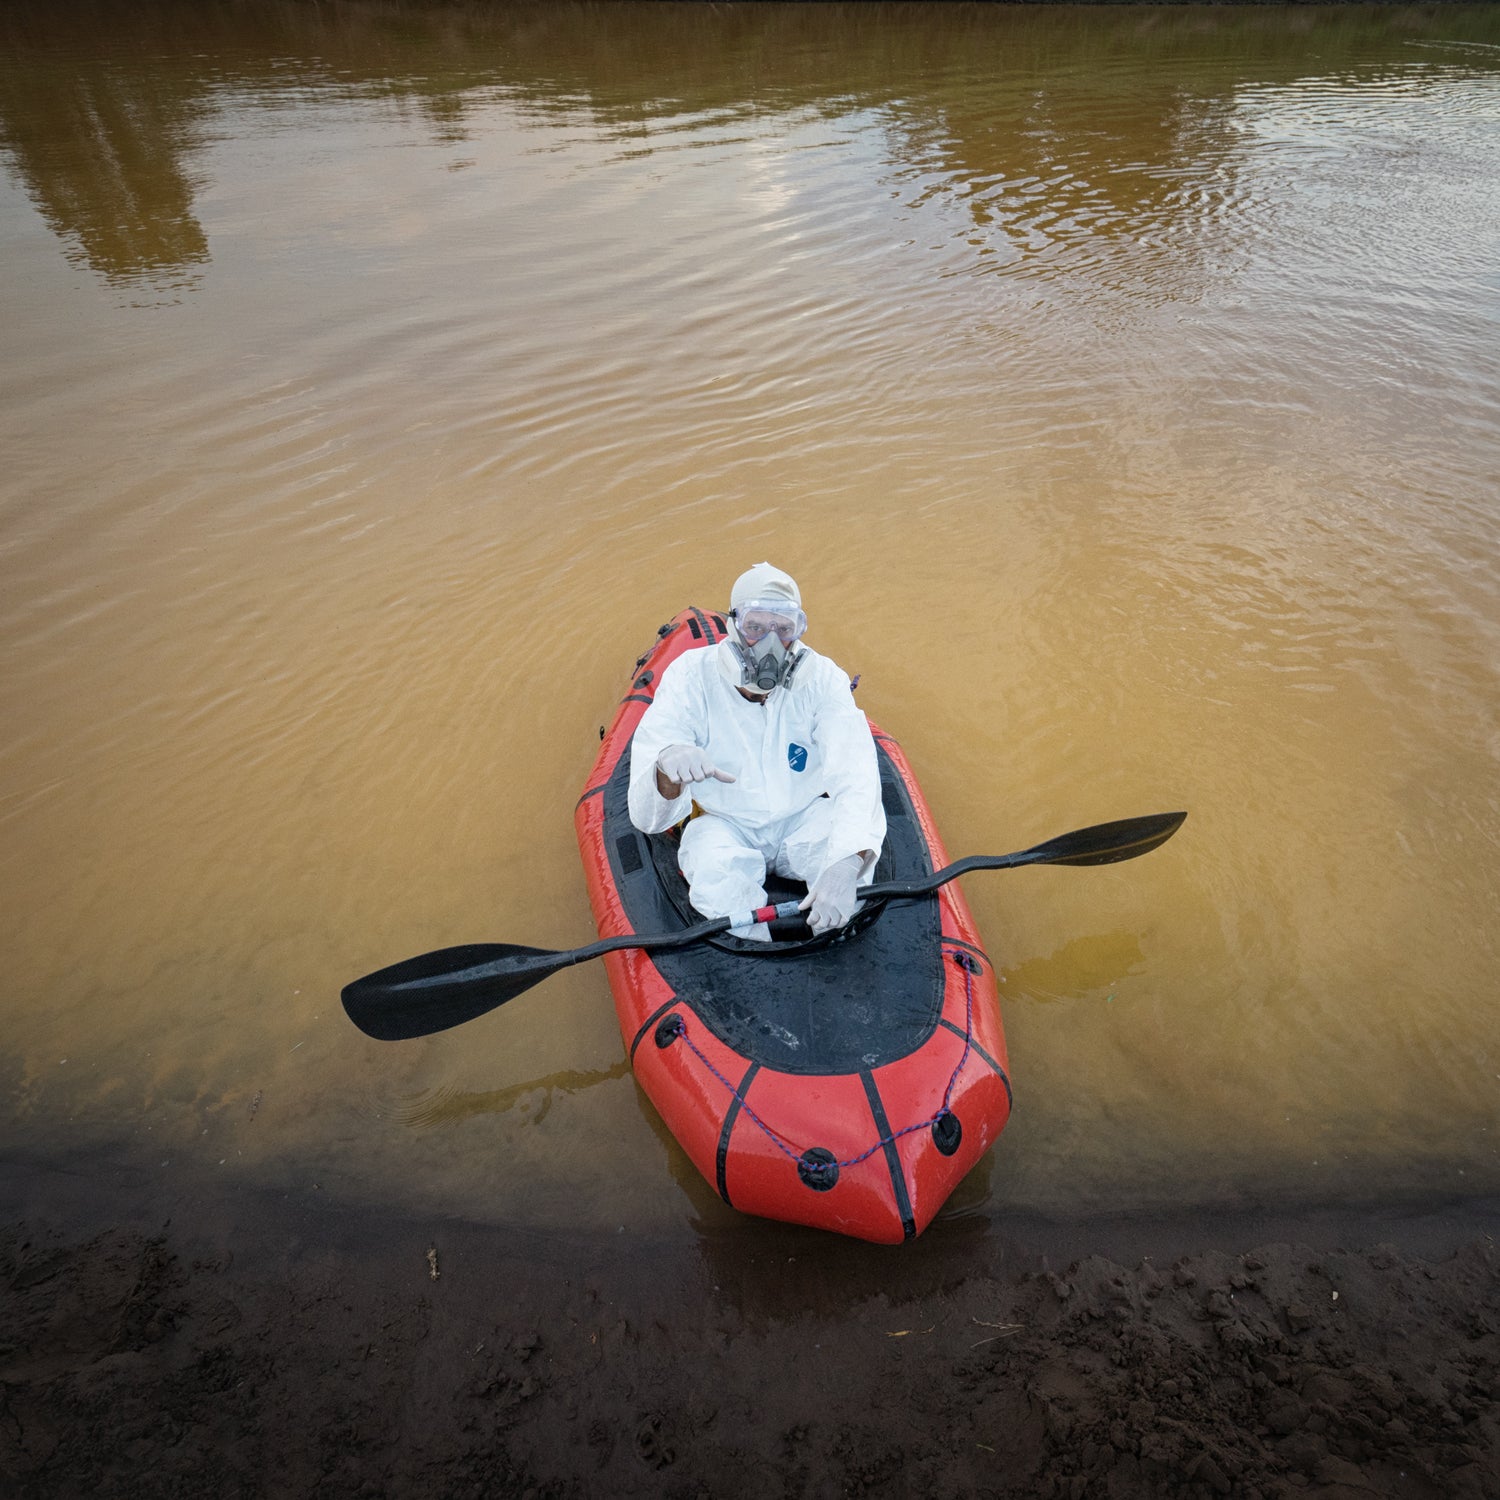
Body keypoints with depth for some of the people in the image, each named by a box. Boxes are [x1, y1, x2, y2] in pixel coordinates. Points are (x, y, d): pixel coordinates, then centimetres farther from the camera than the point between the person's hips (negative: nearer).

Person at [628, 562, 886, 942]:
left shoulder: (821, 678, -14)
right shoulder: (691, 677, -17)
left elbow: (856, 775, -29)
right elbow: (647, 818, -23)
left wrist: (845, 866, -49)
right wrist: (667, 764, -50)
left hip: (802, 822, 2)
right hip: (726, 825, -1)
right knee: (715, 874, -34)